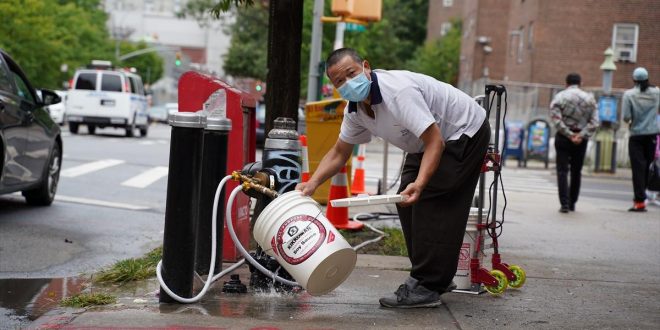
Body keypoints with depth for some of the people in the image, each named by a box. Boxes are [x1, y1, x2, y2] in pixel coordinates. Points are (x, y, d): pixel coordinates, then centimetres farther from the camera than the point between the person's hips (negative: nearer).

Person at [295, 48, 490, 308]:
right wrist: (311, 184, -11)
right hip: (427, 142, 10)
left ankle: (426, 287, -14)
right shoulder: (355, 108, -6)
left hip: (466, 133, -9)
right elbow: (339, 153, 5)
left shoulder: (399, 91, -34)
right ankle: (438, 278, 18)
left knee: (429, 201, -18)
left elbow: (435, 142, -37)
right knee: (407, 202, 6)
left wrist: (419, 184, -48)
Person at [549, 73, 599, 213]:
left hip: (563, 138, -2)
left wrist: (569, 134, -13)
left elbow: (556, 119, -14)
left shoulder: (559, 97, -2)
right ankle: (572, 203, 20)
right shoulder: (589, 98, 4)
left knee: (562, 171, 0)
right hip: (581, 139, 2)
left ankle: (564, 204, -9)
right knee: (576, 172, 14)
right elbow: (594, 121, -5)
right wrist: (581, 136, -10)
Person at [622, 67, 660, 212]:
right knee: (647, 167, 14)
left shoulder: (629, 94, -10)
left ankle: (640, 201, -6)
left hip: (636, 135, -3)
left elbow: (626, 117, -14)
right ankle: (640, 196, 23)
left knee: (638, 168, -2)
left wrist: (631, 120, 7)